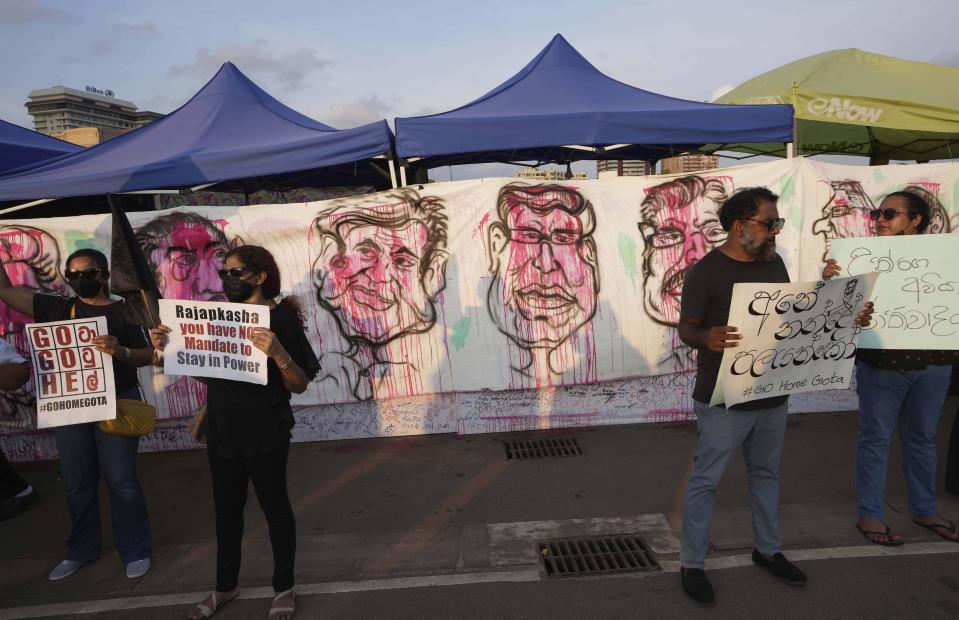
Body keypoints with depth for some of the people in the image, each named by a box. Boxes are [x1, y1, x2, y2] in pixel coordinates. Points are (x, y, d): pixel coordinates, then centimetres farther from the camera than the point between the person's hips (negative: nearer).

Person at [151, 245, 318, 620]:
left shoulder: (280, 316, -13)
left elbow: (300, 385, -16)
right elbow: (206, 372, 14)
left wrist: (278, 353, -34)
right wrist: (168, 349, 0)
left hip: (265, 433, -6)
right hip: (222, 431, 6)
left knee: (274, 507, 9)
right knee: (226, 509, 18)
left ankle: (284, 588, 29)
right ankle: (225, 586, 39)